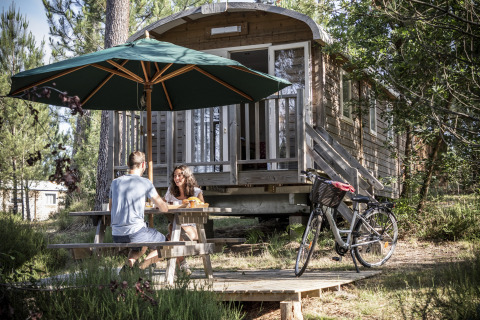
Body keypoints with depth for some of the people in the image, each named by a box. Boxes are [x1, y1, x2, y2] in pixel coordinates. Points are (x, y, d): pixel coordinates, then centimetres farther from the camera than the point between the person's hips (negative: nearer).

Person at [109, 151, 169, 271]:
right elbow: (164, 208, 0)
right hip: (136, 232, -5)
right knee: (162, 241, 20)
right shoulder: (145, 183, -5)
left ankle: (130, 261, 2)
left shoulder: (115, 182, 9)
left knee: (142, 245, 35)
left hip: (116, 235, 6)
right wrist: (164, 205, 23)